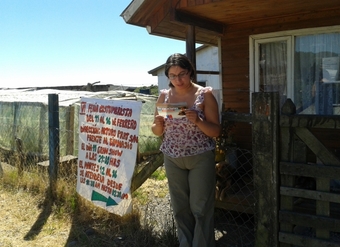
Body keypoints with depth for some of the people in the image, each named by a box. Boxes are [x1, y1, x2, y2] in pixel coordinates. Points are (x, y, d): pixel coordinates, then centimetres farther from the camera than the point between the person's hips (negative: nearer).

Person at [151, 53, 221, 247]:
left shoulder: (205, 94, -10)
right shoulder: (164, 96, 1)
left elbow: (216, 131, -9)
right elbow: (157, 132, 7)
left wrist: (198, 120, -27)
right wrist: (158, 124, -16)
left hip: (201, 159, -4)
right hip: (172, 159, 4)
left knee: (201, 209, 3)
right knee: (180, 209, 15)